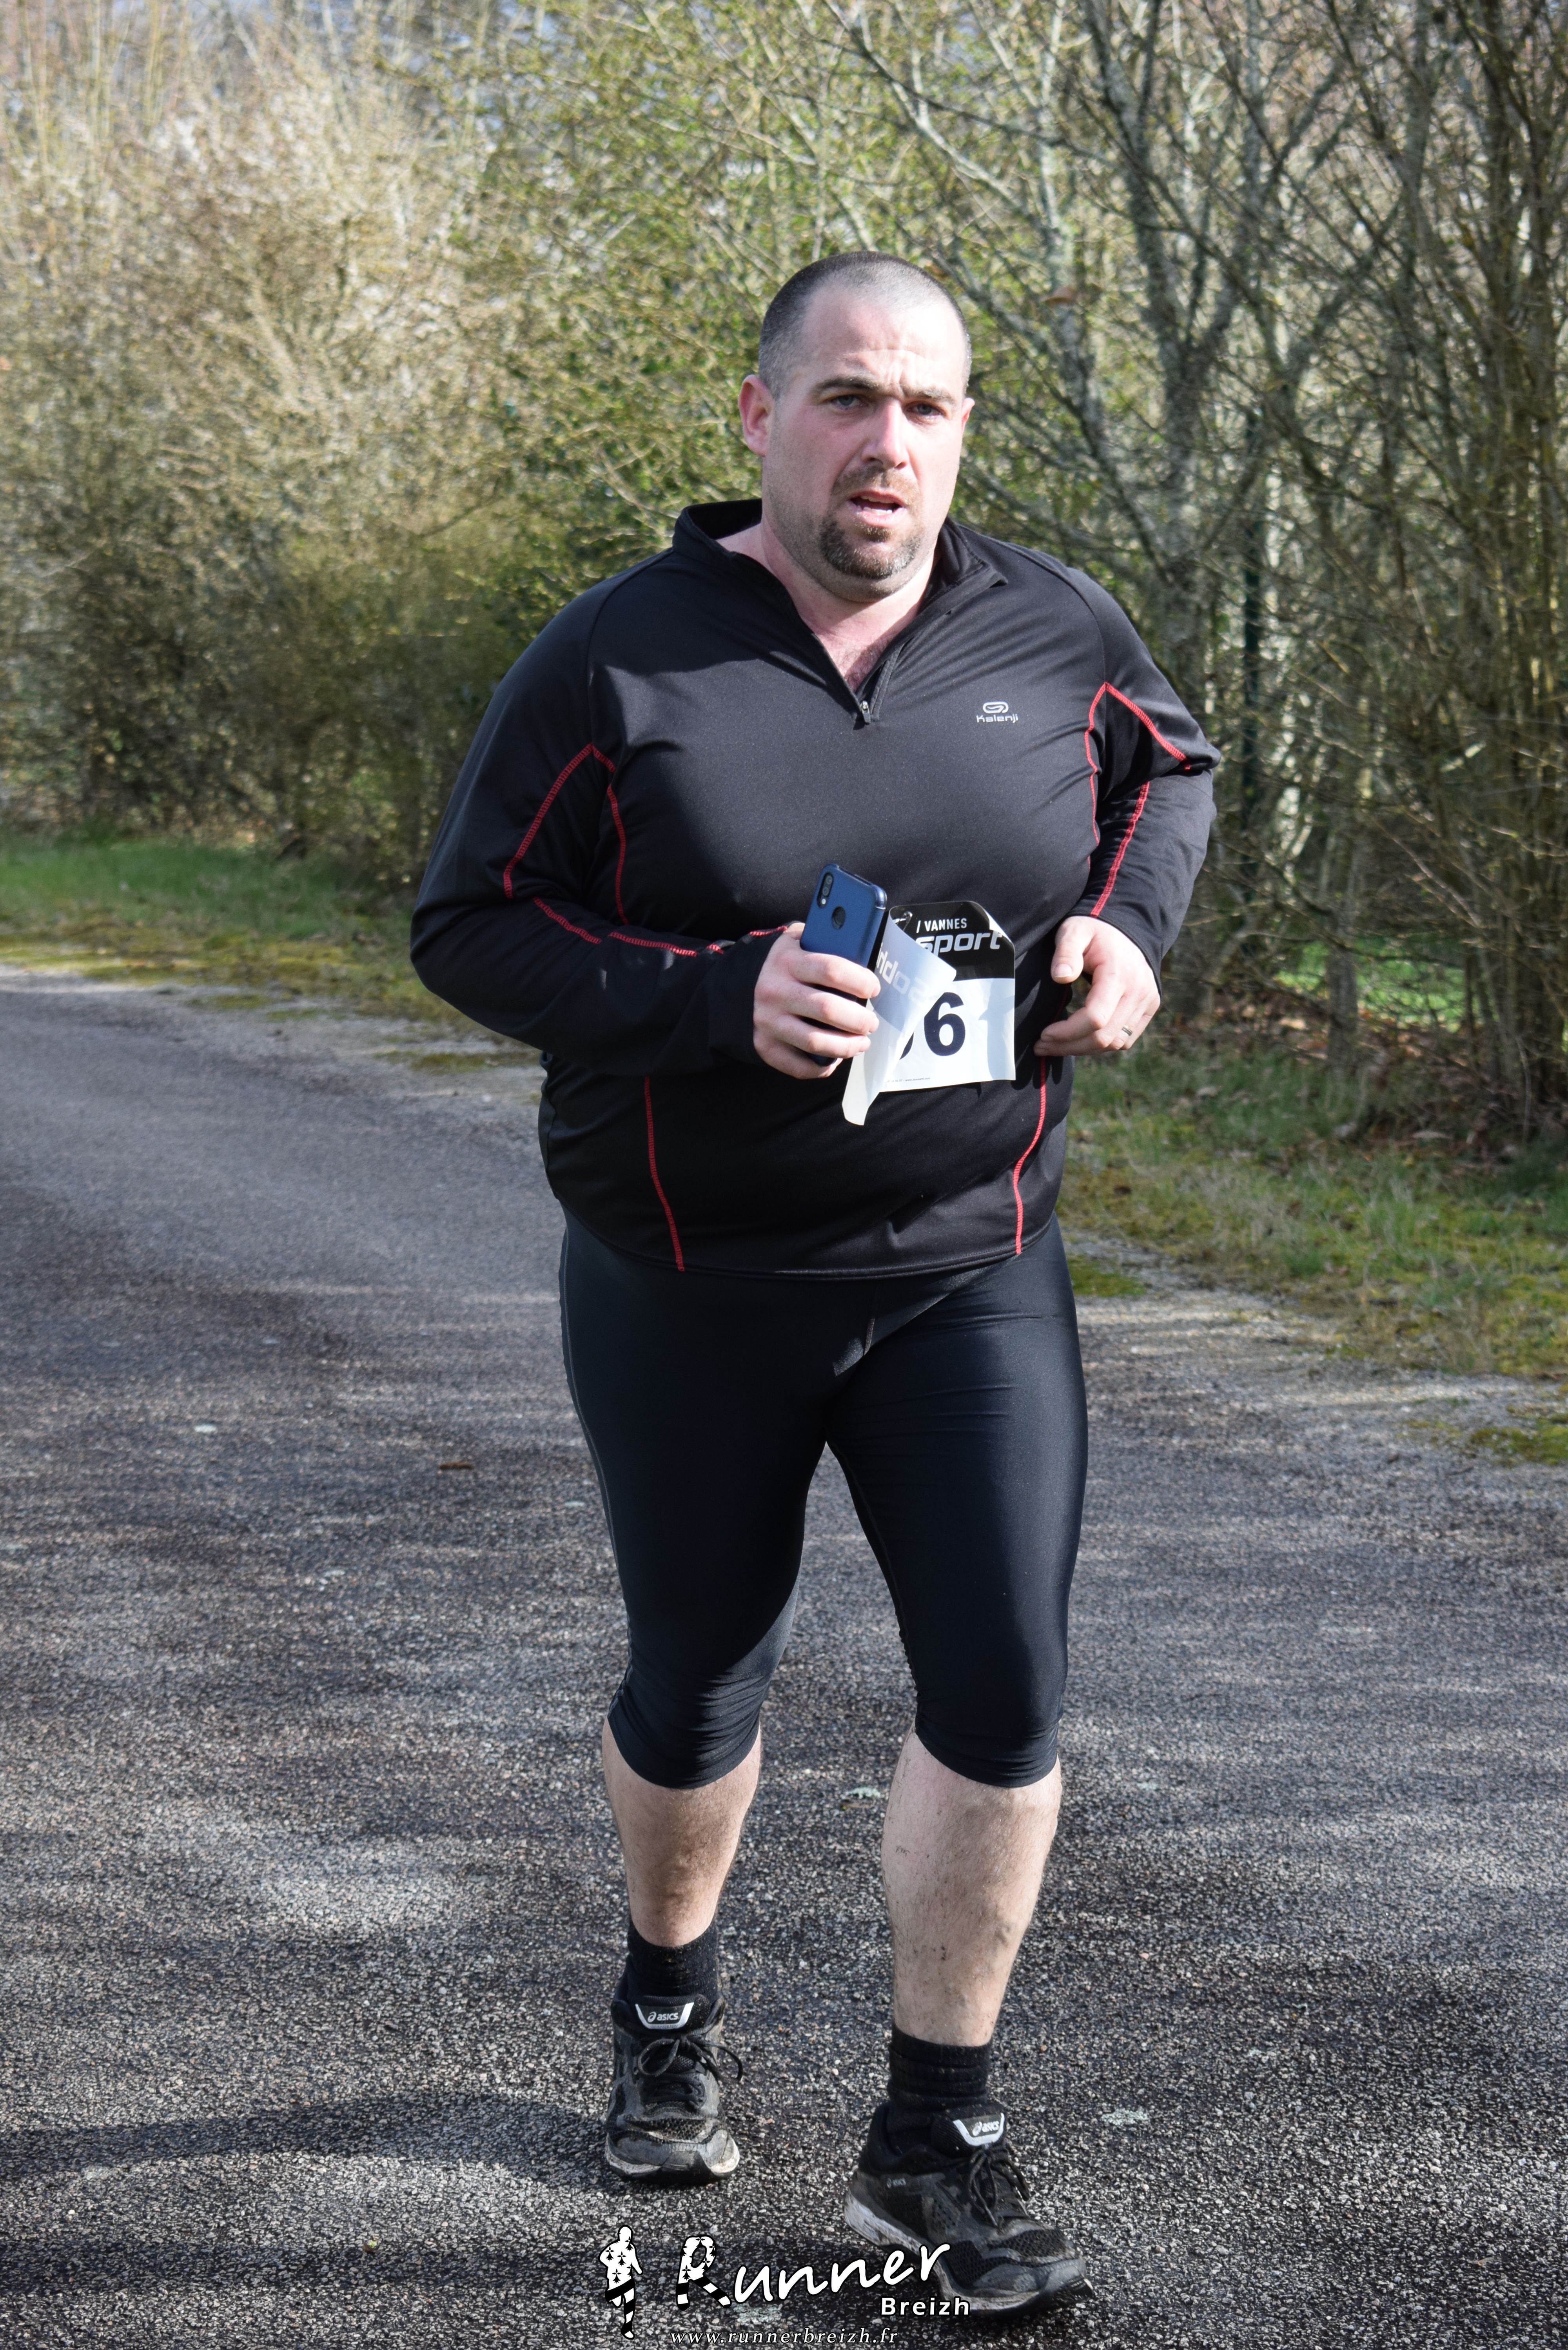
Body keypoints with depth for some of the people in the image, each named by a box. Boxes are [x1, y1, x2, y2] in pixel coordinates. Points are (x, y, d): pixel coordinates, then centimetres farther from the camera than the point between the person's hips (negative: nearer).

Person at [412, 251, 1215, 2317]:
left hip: (969, 1271, 2)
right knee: (699, 1692, 14)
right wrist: (721, 999, -25)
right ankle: (670, 2010, 44)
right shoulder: (621, 657, -11)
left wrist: (1130, 923, -3)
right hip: (691, 1290, -1)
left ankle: (939, 2142, 10)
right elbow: (468, 928, -10)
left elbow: (1171, 762, 18)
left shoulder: (1052, 631, -2)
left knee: (1003, 1691, -6)